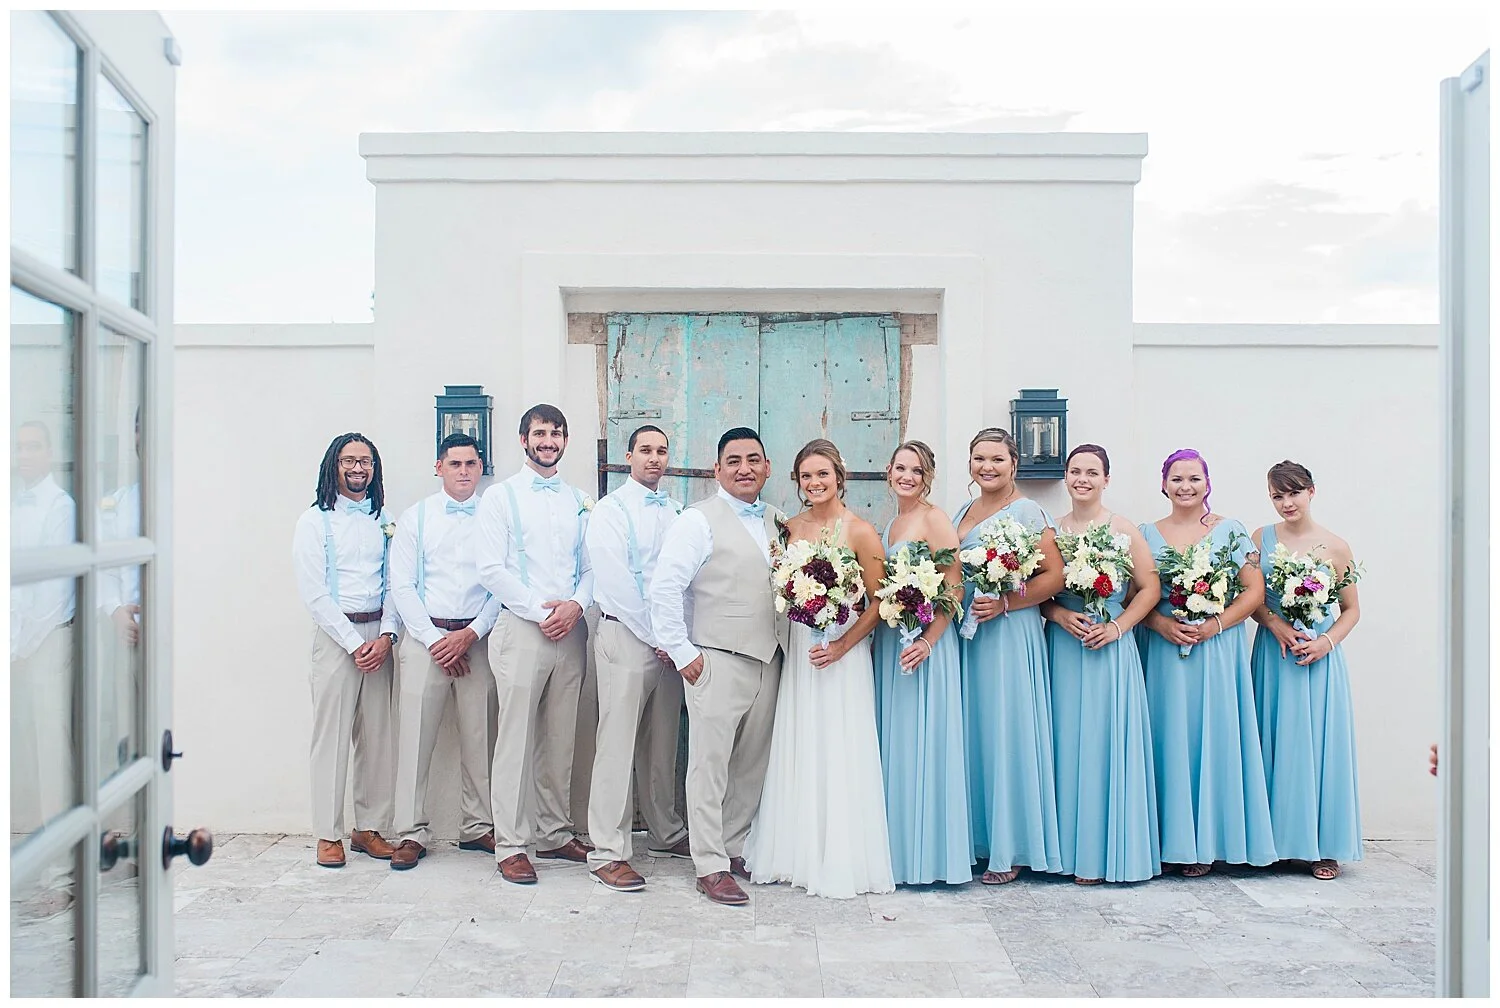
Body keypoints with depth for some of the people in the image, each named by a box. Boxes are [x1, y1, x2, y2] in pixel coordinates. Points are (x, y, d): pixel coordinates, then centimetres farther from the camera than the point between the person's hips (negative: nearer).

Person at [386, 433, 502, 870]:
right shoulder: (415, 517, 7)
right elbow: (402, 586, 2)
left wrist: (470, 634, -8)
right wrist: (435, 640, -7)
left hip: (478, 638, 1)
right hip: (425, 637, 0)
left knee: (479, 735, 5)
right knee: (416, 734, -2)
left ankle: (477, 826, 17)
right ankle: (412, 833, 7)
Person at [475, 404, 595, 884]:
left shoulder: (579, 501, 14)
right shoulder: (501, 496, 1)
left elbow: (592, 565, 12)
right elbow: (491, 569, -6)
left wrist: (576, 604, -8)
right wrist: (541, 610, -12)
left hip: (570, 629, 4)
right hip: (521, 628, -4)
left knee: (560, 738, 10)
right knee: (516, 737, -3)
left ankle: (554, 833, 21)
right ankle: (511, 844, 4)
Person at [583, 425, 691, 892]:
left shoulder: (677, 512, 14)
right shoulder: (611, 510, -4)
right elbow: (617, 582, -12)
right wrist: (657, 638, -11)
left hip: (670, 642, 6)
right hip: (625, 637, -6)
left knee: (663, 743, 15)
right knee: (617, 744, -5)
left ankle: (665, 833, 28)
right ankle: (608, 853, 1)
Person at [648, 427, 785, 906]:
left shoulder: (777, 521, 14)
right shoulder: (698, 520, -6)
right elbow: (664, 588, -12)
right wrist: (681, 651, -12)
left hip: (768, 660, 6)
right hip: (717, 662, -6)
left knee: (752, 765, 12)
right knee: (711, 766, -1)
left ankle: (734, 848, 27)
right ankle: (710, 867, 8)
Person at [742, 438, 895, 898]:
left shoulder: (859, 531, -7)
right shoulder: (790, 528, 8)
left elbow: (879, 602, -8)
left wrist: (843, 645, -15)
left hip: (843, 655, -5)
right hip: (797, 650, 5)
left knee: (839, 754, 0)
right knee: (797, 754, 9)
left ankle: (842, 860, 15)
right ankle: (797, 853, 23)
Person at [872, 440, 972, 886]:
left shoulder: (934, 519, -8)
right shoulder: (890, 524, 15)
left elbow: (953, 587, -15)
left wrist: (928, 641, -23)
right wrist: (873, 634, 8)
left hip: (924, 644, -8)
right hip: (888, 643, 8)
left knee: (920, 744, -3)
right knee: (891, 744, 11)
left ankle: (926, 853, 8)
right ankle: (896, 847, 21)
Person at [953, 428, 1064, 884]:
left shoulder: (1027, 512, -6)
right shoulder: (962, 513, 16)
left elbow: (1055, 575, -13)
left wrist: (1004, 603, -20)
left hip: (1008, 636, -7)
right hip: (964, 636, 7)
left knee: (1006, 734, -3)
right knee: (971, 734, 9)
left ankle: (1009, 850, 8)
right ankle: (977, 838, 18)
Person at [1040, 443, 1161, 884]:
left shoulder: (1125, 530, 2)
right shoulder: (1051, 530, 7)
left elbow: (1150, 588, 1)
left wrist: (1117, 626, -10)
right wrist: (1061, 616, -11)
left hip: (1111, 647, -2)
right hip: (1062, 648, 2)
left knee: (1108, 742, 0)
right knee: (1067, 743, 4)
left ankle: (1107, 851, 11)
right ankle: (1069, 848, 13)